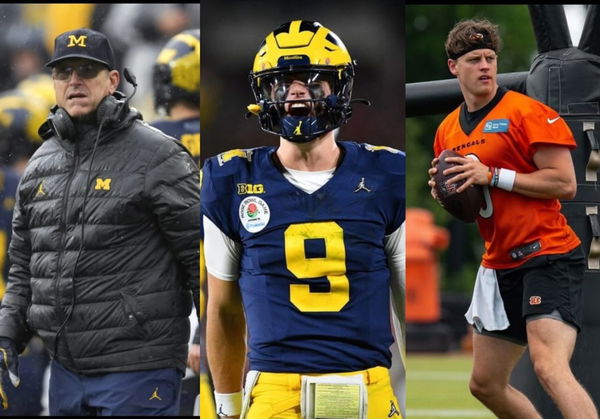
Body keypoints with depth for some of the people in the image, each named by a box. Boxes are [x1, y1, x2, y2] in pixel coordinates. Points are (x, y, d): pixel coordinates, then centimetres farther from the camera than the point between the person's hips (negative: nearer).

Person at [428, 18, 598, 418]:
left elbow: (565, 183, -15)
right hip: (500, 264, 8)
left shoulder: (526, 112, -10)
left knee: (550, 368, -28)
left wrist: (492, 175, -19)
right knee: (485, 385, 12)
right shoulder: (448, 130, 12)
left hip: (548, 255, -8)